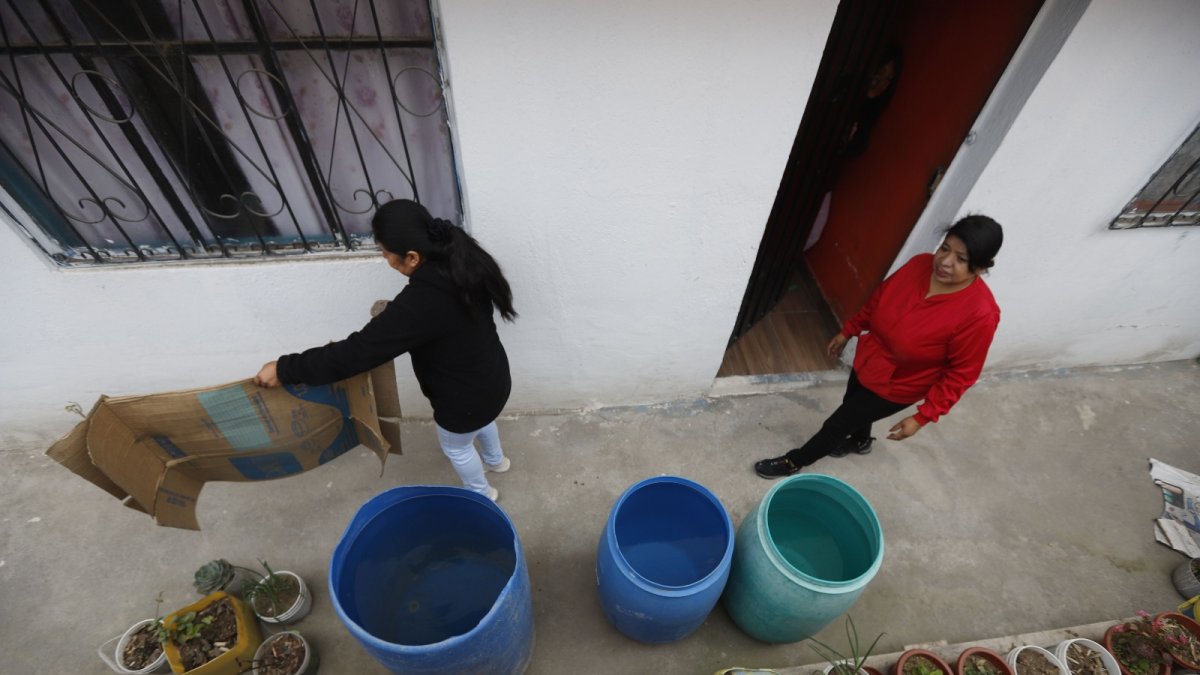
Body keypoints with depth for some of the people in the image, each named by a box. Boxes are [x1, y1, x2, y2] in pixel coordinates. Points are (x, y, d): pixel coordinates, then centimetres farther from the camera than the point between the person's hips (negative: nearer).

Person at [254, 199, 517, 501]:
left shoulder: (421, 304, -38)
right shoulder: (461, 257, -13)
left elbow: (357, 351, -32)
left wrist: (285, 369, -21)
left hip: (466, 397, -7)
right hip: (494, 377, 7)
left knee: (455, 447, 26)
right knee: (481, 422, 38)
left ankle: (481, 494, 55)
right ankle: (496, 460, 68)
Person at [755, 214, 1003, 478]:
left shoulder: (979, 314, -31)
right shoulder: (920, 264, -17)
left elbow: (961, 374, -21)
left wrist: (923, 417, -19)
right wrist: (848, 331, 9)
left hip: (895, 386, -6)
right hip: (869, 358, 6)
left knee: (837, 424, 9)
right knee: (853, 406, 31)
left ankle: (794, 462, 35)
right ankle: (860, 440, 65)